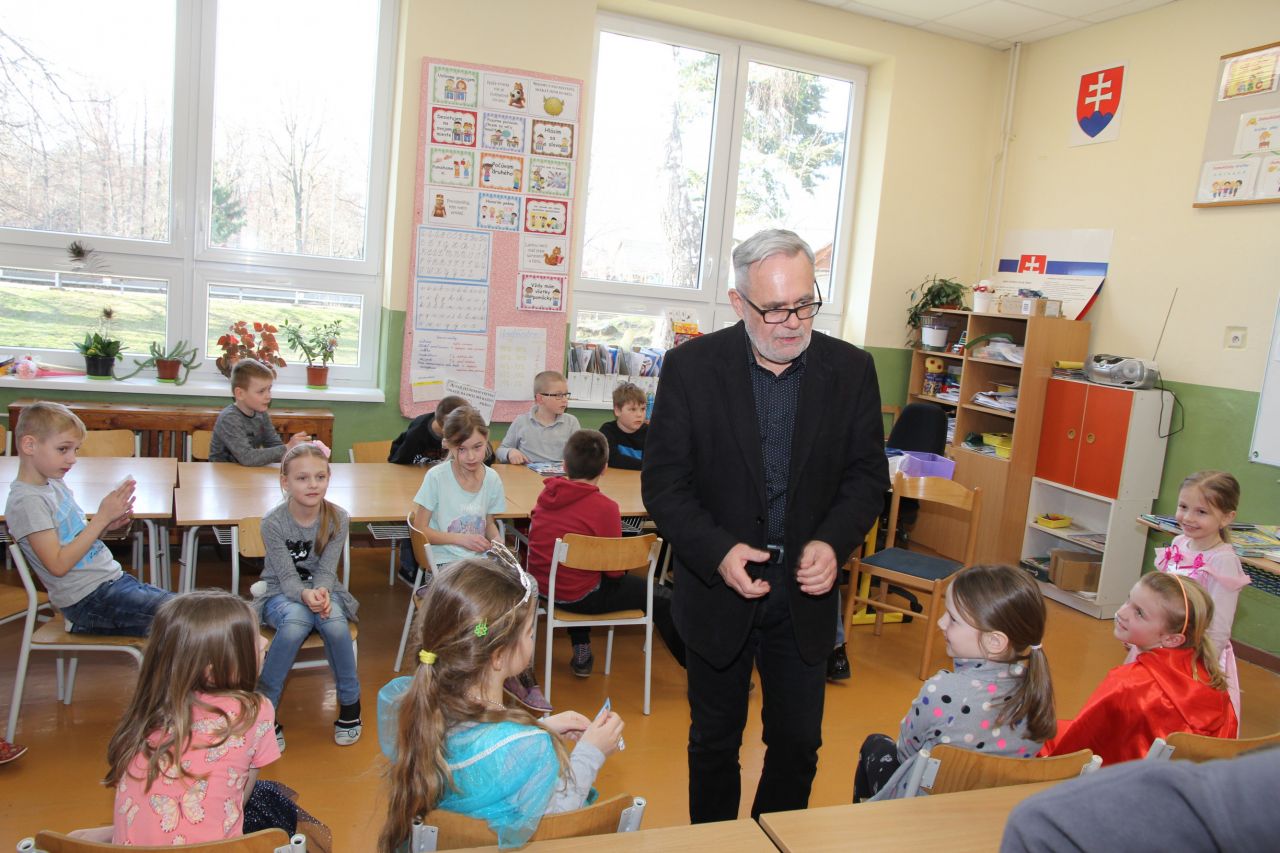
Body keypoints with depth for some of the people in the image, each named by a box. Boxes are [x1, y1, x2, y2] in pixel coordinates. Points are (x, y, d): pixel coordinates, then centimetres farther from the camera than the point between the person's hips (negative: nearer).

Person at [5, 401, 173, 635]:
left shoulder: (55, 484, 12)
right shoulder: (26, 501, -14)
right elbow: (58, 565, -20)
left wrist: (107, 525, -2)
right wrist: (101, 518, -19)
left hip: (112, 579, 9)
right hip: (89, 599, -9)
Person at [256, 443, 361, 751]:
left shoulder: (337, 518, -12)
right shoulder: (273, 522, -17)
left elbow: (326, 570, -10)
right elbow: (287, 577, -19)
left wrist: (322, 593, -33)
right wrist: (306, 595, -41)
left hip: (323, 589, 2)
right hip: (280, 593, -1)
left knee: (334, 621, -32)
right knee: (297, 620, -36)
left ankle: (350, 702, -10)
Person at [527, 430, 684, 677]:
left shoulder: (546, 494, -1)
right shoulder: (604, 507, -19)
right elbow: (615, 570, -14)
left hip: (541, 585, 7)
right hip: (579, 597, -7)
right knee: (662, 599, 7)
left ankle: (581, 652, 41)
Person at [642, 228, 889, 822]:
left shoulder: (851, 370, -4)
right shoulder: (691, 366, -10)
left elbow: (867, 474, 1)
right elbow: (663, 481, -10)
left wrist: (833, 542, -16)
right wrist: (717, 551, -23)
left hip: (805, 594, 2)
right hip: (719, 589, -1)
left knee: (798, 745, 14)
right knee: (714, 741, 17)